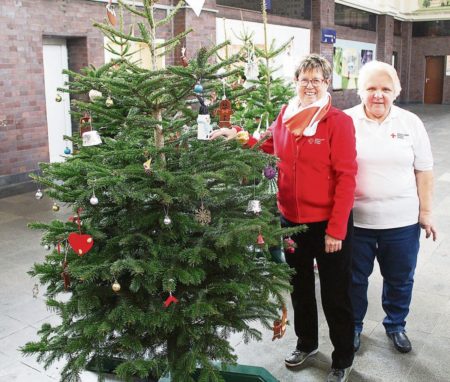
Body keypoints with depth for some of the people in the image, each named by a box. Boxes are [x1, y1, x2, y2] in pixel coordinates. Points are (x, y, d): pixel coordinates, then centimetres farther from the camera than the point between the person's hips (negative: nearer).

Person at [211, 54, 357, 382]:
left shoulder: (339, 122, -13)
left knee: (335, 296, 10)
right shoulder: (284, 116, 2)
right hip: (291, 220, 5)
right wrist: (238, 136, 4)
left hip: (328, 224, -5)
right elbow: (271, 147, 19)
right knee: (300, 287, 22)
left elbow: (346, 178, -16)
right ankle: (306, 343, 45)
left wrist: (336, 229, -18)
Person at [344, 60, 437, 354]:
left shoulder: (411, 123, 0)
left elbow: (424, 171, 4)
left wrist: (425, 212, 3)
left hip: (403, 221, 2)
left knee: (400, 279, 18)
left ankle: (396, 325, 42)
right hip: (355, 220, -1)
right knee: (355, 278, 15)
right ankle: (353, 326, 37)